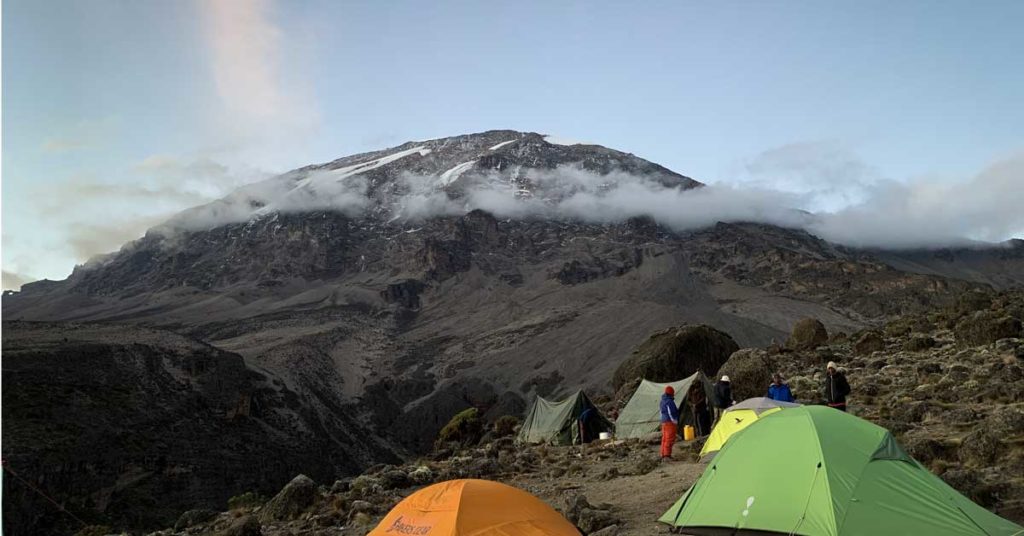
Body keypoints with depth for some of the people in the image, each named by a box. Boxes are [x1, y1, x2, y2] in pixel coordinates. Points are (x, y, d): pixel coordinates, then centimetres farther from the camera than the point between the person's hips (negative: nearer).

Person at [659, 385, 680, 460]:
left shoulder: (663, 401, 14)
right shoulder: (669, 401, -16)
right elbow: (671, 413, -19)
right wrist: (675, 423, -14)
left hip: (664, 422, 10)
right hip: (670, 422, -10)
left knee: (664, 439, 12)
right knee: (669, 440, -9)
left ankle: (663, 456, 15)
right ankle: (667, 456, -13)